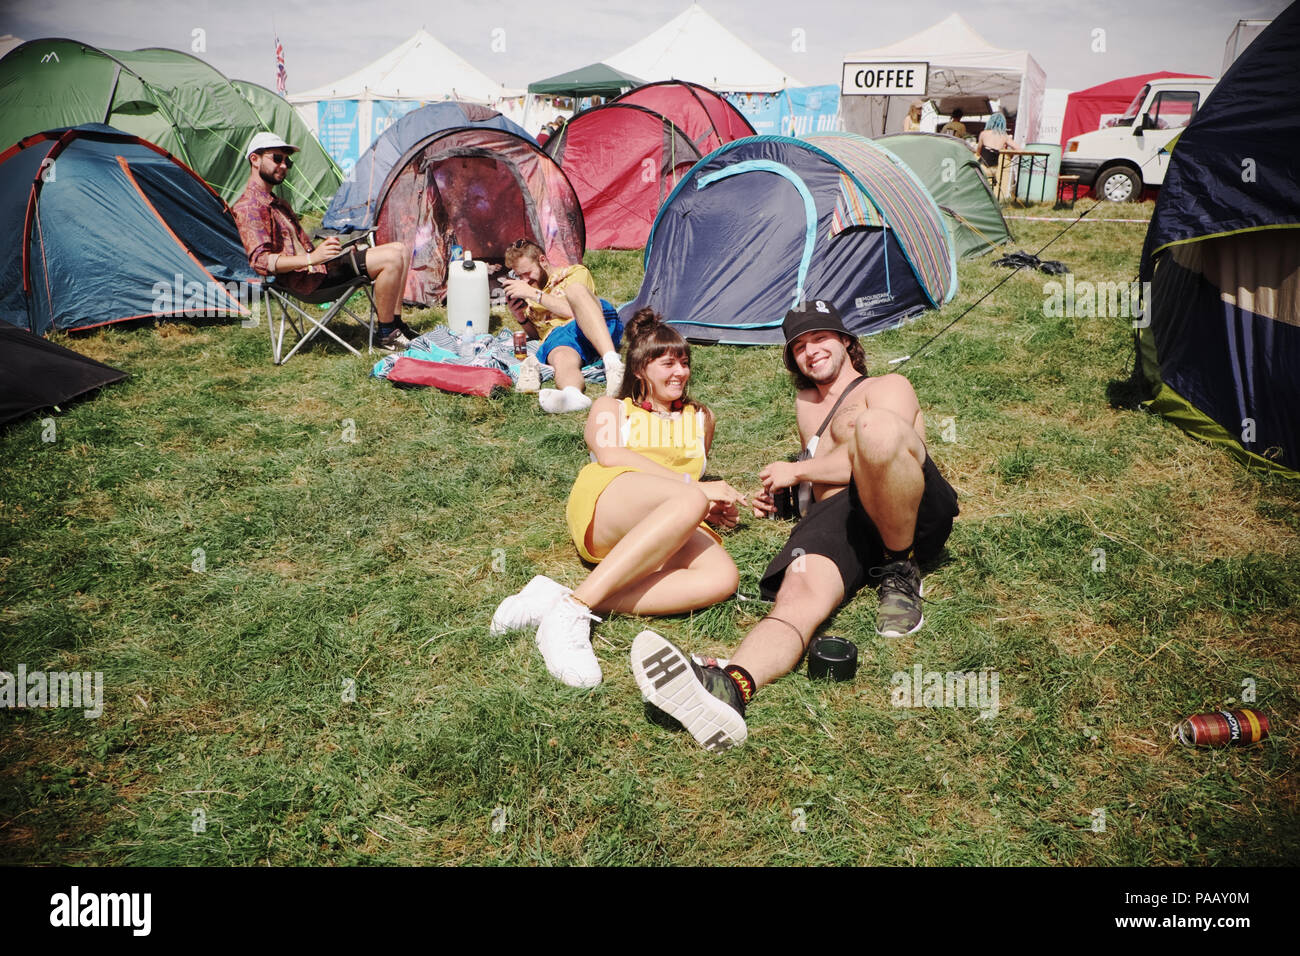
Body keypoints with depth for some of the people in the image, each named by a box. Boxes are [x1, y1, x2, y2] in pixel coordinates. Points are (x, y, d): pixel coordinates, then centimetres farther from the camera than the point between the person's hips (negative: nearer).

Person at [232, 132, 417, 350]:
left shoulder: (278, 203, 25)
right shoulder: (248, 207, -9)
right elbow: (261, 261, -21)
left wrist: (322, 248, 12)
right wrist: (311, 258, -31)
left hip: (316, 265, 11)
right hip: (305, 278, -11)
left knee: (399, 250, 6)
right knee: (391, 259, -22)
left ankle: (396, 324, 5)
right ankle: (387, 335, -13)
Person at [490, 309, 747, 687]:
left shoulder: (700, 418, 35)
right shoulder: (611, 408, 22)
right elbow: (610, 455, 1)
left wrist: (712, 507, 12)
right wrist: (692, 486, -9)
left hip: (677, 532, 4)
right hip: (603, 505, -4)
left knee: (723, 577, -33)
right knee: (690, 500, -39)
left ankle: (557, 599, -40)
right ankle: (571, 611, -44)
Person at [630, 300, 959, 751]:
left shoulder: (889, 387, 17)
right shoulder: (807, 405, 38)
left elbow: (862, 460, -3)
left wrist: (796, 470, 5)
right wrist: (779, 494, 31)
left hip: (911, 514, -3)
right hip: (832, 517, 4)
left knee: (875, 426, -35)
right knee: (799, 595, -31)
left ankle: (901, 571, -19)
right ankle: (730, 687, -61)